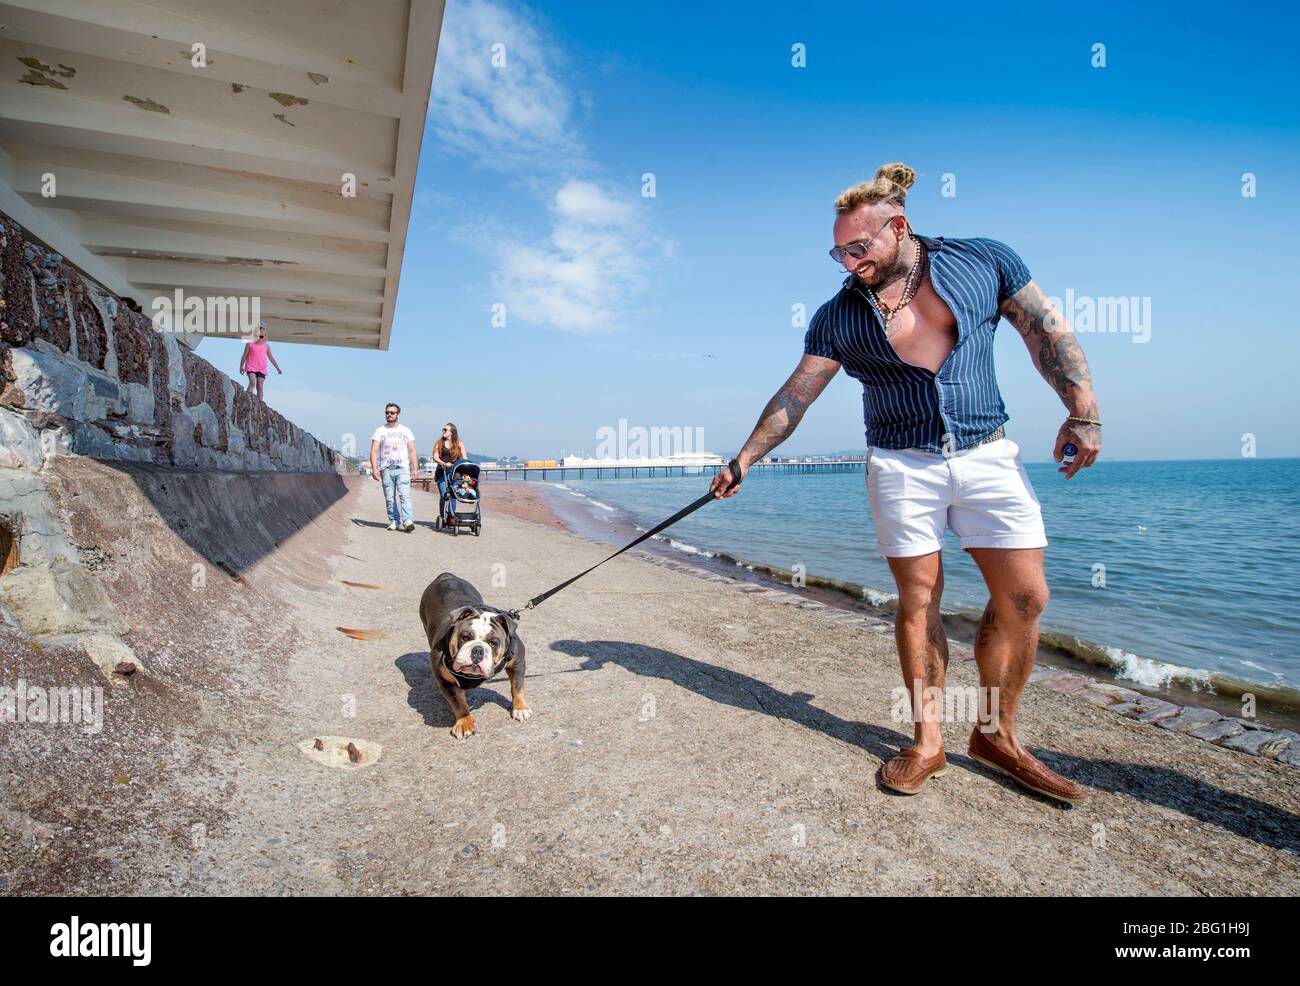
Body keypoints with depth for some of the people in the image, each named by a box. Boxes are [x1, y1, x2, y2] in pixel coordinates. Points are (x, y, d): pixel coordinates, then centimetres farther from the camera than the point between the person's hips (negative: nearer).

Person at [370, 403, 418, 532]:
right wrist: (374, 468, -9)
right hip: (386, 469, 1)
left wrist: (415, 468, 2)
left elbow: (412, 451, 11)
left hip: (403, 469, -1)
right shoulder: (380, 431, 9)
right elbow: (374, 451, 3)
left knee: (404, 495, -13)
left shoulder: (405, 431, 12)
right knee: (389, 497, 2)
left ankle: (407, 521, -20)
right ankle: (394, 521, 9)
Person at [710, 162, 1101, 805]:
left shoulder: (984, 262, 2)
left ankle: (996, 736, 17)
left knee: (1023, 595, 0)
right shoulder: (839, 315, 1)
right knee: (919, 600, 0)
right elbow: (793, 397, 2)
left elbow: (1049, 333, 5)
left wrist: (1083, 412, -3)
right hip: (901, 465, -1)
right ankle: (926, 743, 14)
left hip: (988, 455, 1)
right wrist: (744, 460, -3)